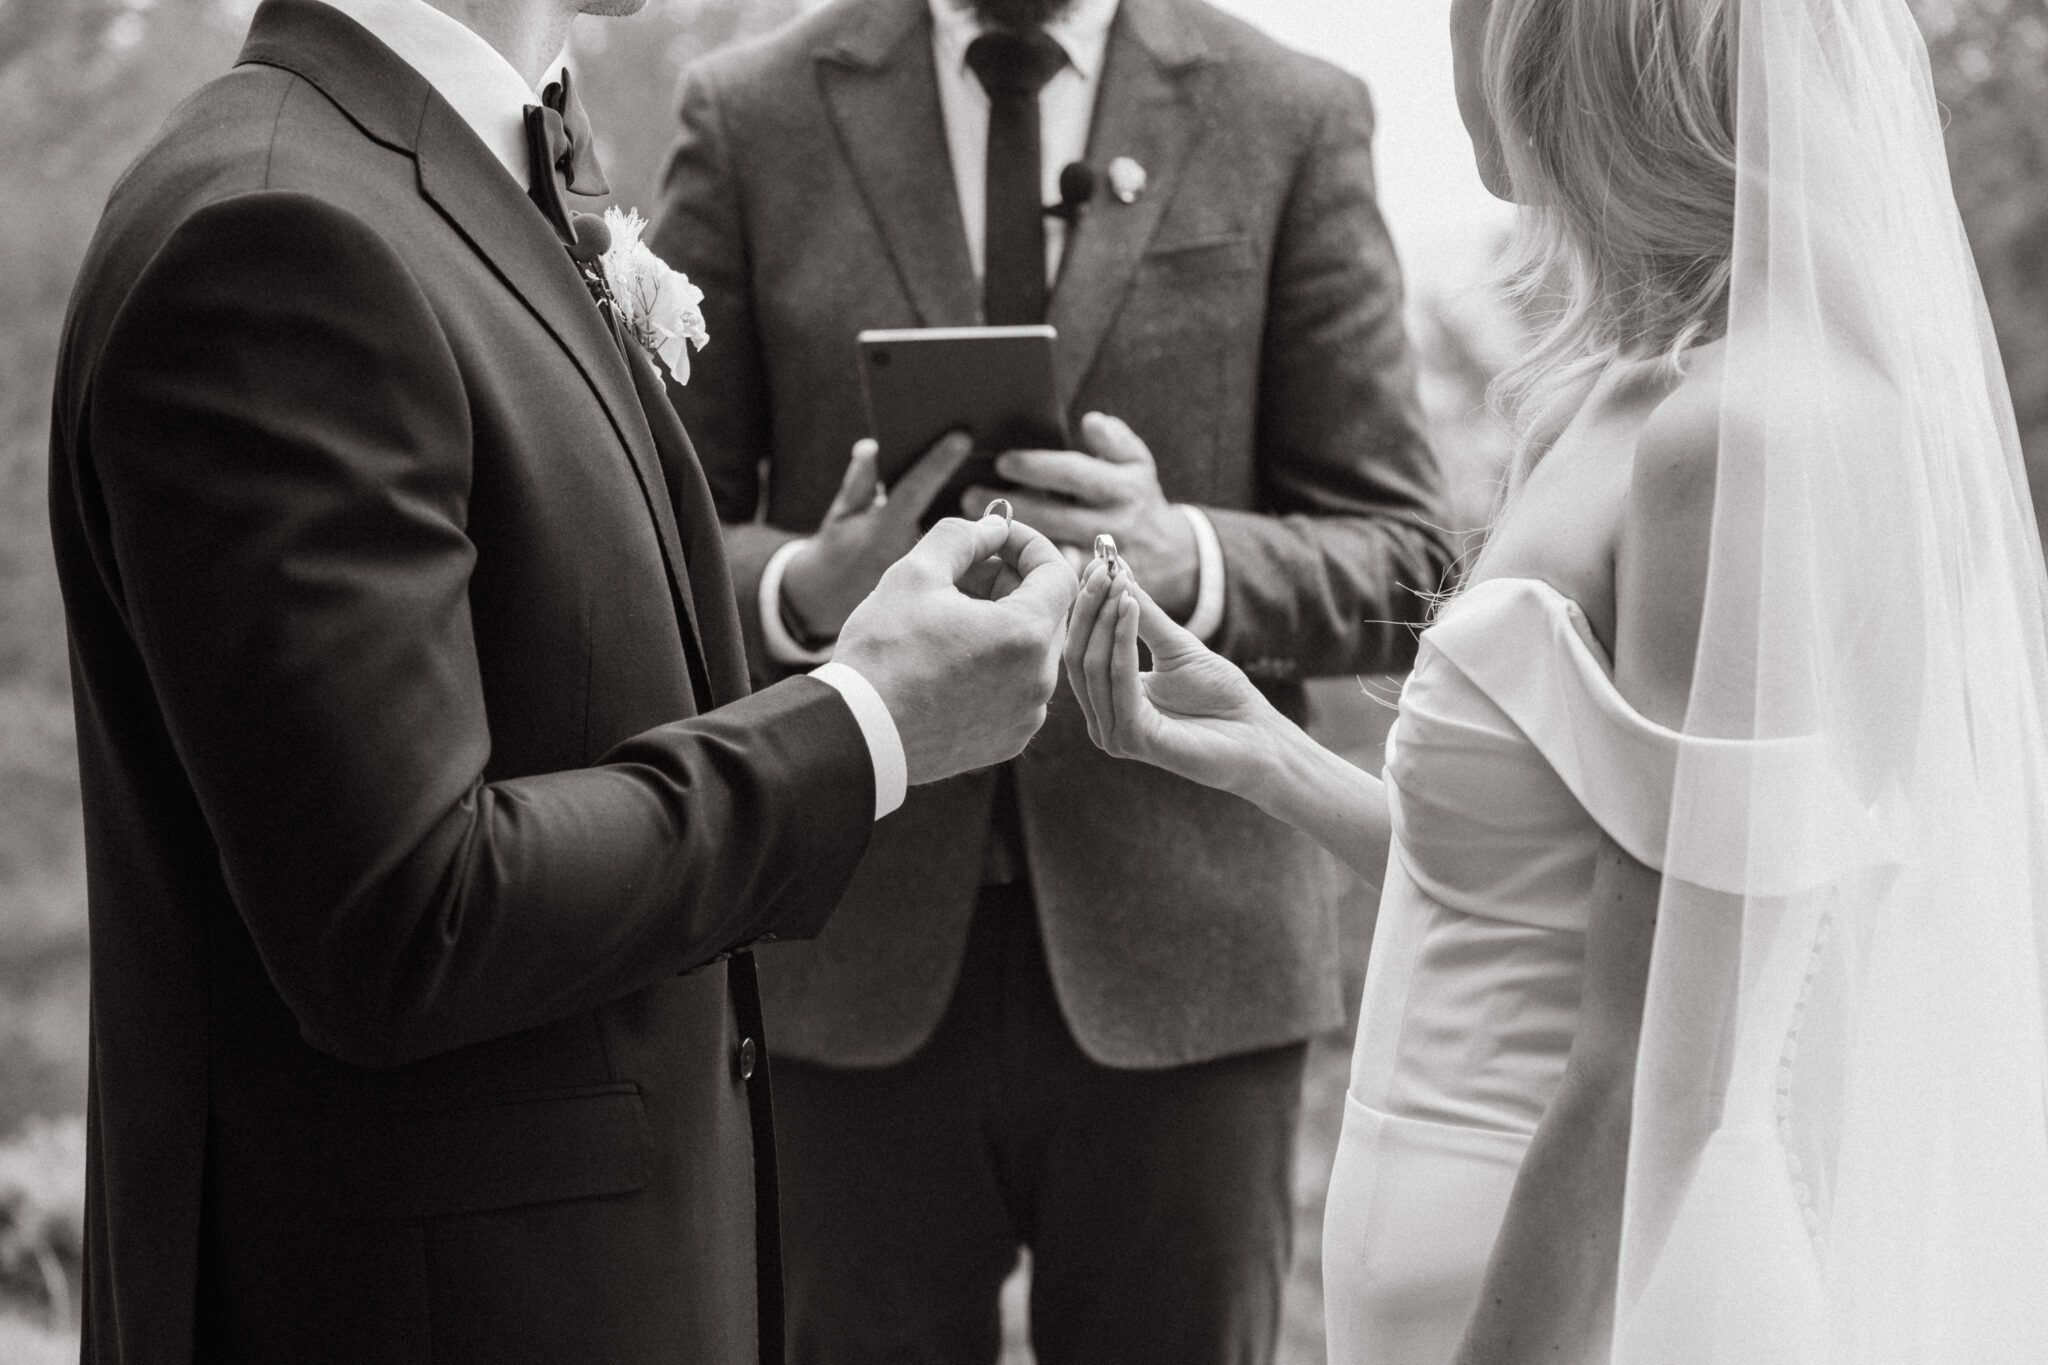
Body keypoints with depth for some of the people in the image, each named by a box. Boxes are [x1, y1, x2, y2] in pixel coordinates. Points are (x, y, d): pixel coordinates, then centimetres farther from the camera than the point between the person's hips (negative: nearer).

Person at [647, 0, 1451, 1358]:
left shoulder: (1294, 120, 3)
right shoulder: (752, 113, 4)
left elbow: (1400, 567, 1)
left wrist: (1187, 560, -19)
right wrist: (801, 590, -18)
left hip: (1180, 940, 0)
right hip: (853, 942, 0)